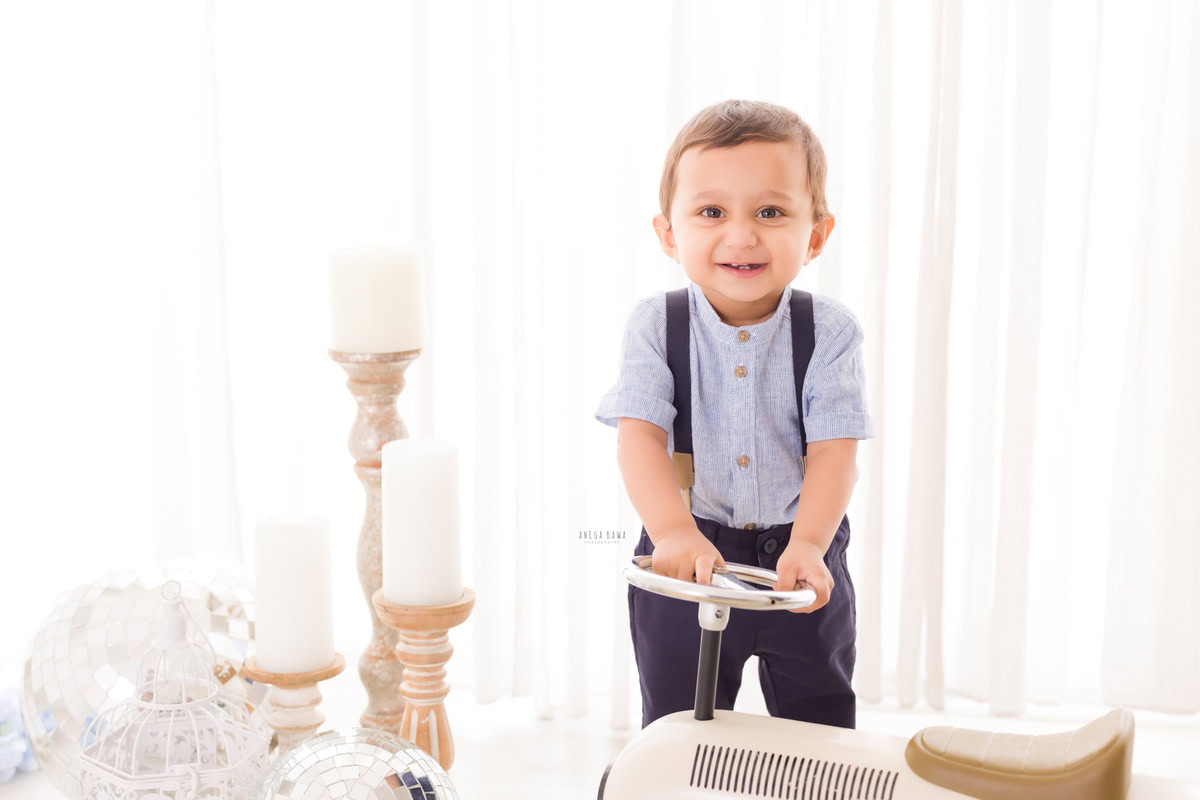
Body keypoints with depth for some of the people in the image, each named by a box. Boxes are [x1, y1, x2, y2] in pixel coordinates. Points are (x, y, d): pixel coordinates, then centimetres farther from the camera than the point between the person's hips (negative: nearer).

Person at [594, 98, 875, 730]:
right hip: (685, 559, 0)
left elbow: (833, 449, -16)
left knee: (820, 727, 18)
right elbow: (640, 437, -18)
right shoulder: (655, 325, -10)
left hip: (801, 559, 1)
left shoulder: (830, 332, -10)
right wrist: (673, 531, -34)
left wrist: (806, 544, -32)